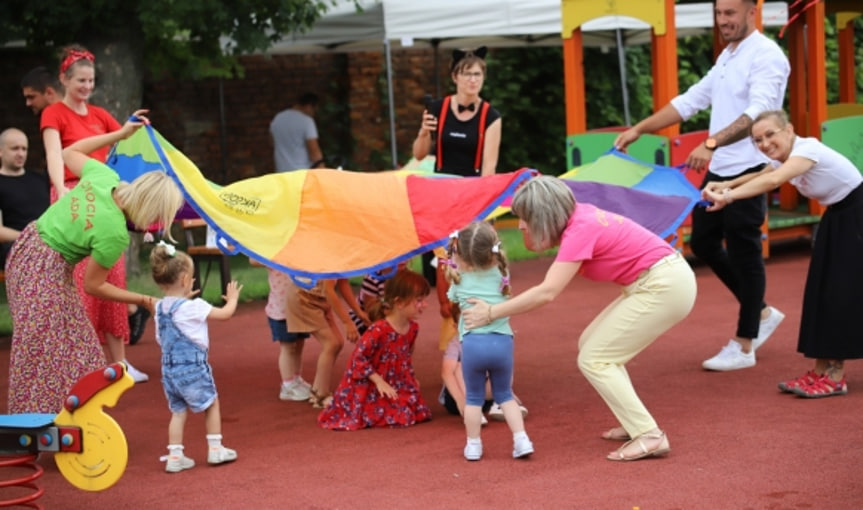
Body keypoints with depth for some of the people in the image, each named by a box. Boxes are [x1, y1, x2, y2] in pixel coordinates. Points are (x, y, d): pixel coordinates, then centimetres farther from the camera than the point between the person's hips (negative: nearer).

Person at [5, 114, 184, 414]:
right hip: (46, 273, -9)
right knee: (48, 355, -2)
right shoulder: (115, 234, -26)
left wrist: (120, 134, 15)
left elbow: (69, 153, 13)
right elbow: (93, 286, -13)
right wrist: (143, 300, -7)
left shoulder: (103, 176, -9)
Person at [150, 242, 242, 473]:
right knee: (212, 404, 13)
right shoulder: (193, 307, -17)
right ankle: (215, 449, 19)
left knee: (178, 411, 13)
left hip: (169, 369, 6)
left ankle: (175, 456, 11)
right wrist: (232, 298, 12)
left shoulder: (160, 308, 3)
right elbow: (225, 314, -9)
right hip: (193, 369, -6)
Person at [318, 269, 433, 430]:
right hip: (368, 386, -7)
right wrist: (379, 382, -23)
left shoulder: (413, 328, -3)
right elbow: (358, 358, -25)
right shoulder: (378, 330, -29)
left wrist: (411, 378, 8)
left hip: (395, 384, 7)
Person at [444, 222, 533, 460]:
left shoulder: (459, 278, 0)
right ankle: (521, 440, 8)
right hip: (502, 342, 2)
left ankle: (473, 445, 17)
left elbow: (453, 299, 19)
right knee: (504, 394, 17)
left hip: (473, 342, -1)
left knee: (474, 397, 14)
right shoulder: (501, 274, 4)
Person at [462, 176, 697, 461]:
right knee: (591, 343, 15)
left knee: (593, 360, -5)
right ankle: (635, 424, 17)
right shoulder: (577, 217, 6)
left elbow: (547, 293, -26)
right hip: (661, 281, 10)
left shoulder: (581, 230, -20)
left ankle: (650, 437, -8)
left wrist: (491, 312, -21)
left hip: (666, 287, -10)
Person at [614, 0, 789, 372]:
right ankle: (762, 313, 27)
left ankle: (744, 346, 9)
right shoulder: (727, 57, 16)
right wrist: (639, 129, 12)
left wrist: (711, 144, -41)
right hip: (719, 170, 9)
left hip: (749, 171, -9)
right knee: (703, 242, 13)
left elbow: (757, 113, -28)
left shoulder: (766, 56, -13)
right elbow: (691, 100, 18)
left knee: (743, 252, -2)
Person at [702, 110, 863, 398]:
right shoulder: (786, 158, 0)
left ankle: (835, 377, -8)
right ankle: (822, 371, 8)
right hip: (838, 218, 9)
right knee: (823, 291, 5)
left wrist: (728, 196, -52)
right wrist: (726, 186, -14)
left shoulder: (807, 149, -28)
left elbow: (773, 181, -43)